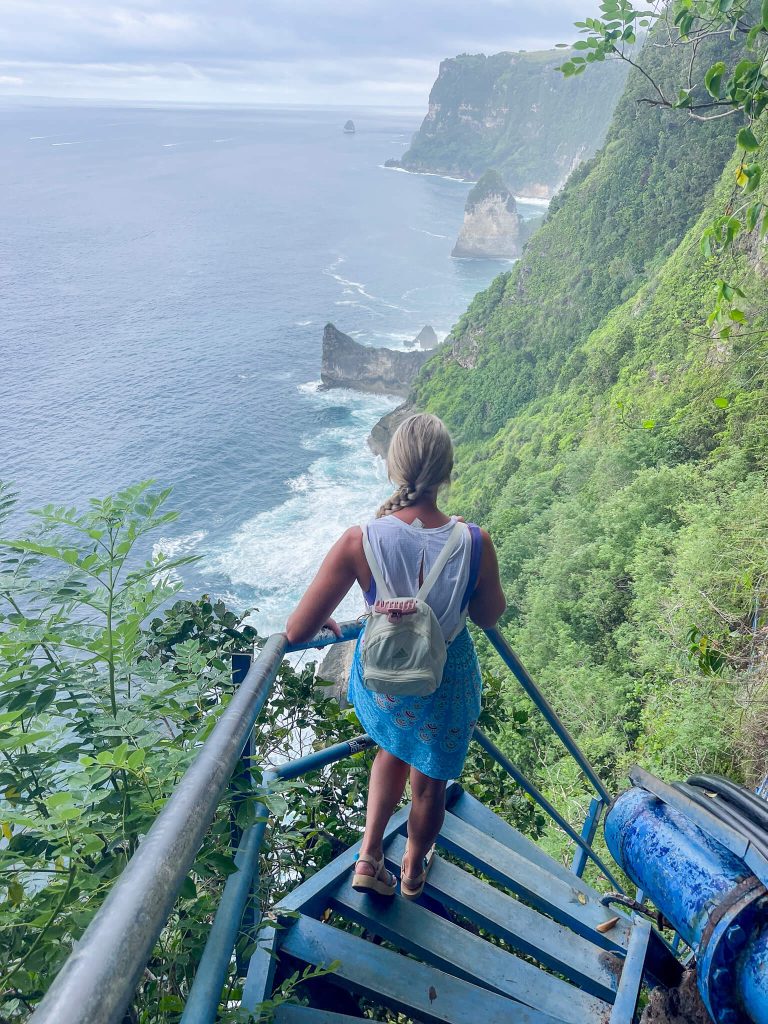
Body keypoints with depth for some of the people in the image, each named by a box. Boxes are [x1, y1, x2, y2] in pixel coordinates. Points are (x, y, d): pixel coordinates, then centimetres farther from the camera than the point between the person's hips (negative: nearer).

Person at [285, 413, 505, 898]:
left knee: (393, 750, 36)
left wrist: (328, 625, 1)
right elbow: (490, 616, -7)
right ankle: (414, 868, 53)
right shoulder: (475, 542, -27)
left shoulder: (359, 542, -28)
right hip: (445, 681, 0)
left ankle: (369, 854, 36)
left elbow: (297, 632, -21)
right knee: (430, 781, 27)